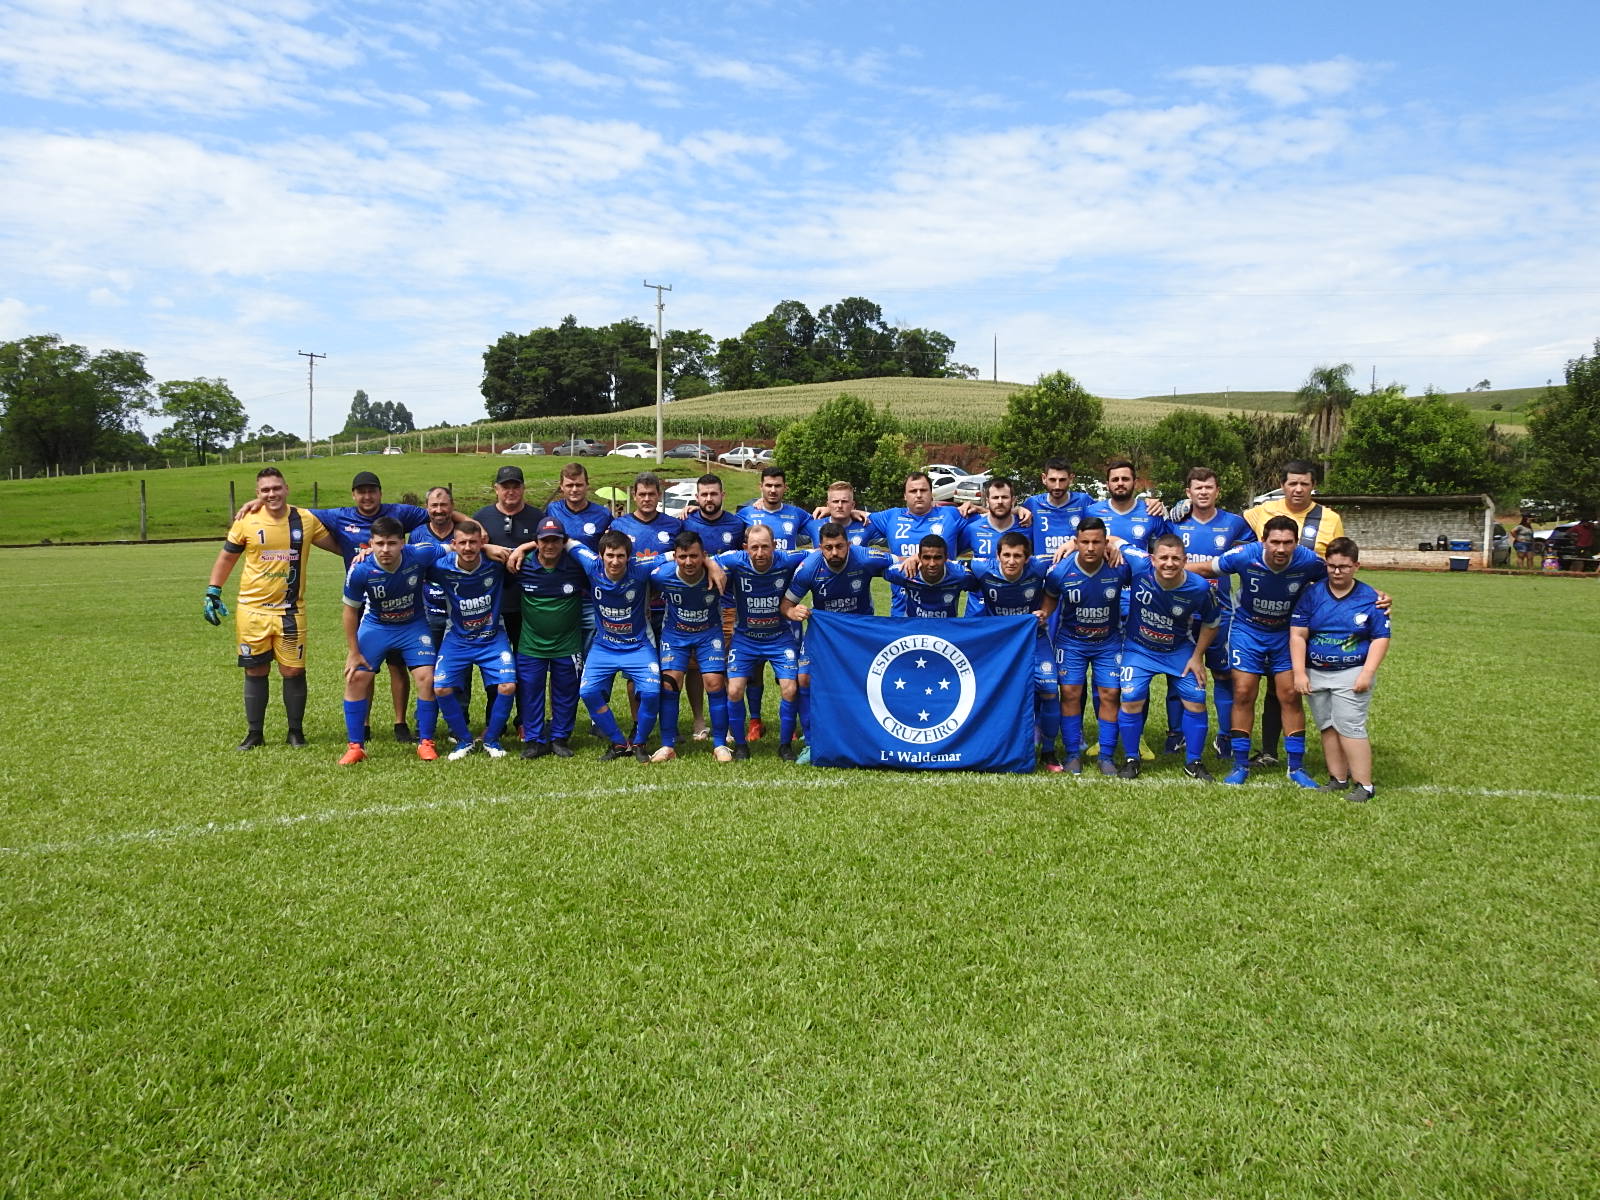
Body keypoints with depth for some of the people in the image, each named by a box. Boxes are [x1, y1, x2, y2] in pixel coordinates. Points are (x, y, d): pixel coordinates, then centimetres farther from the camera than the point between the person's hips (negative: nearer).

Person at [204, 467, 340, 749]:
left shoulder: (306, 519, 1)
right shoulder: (246, 521, -1)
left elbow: (338, 545, 11)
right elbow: (226, 558, 10)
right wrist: (212, 593, 3)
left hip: (290, 611, 0)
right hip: (252, 610, 0)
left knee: (293, 671, 1)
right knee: (255, 671, 6)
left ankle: (296, 731, 17)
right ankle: (254, 734, 18)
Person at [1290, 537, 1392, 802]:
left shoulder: (1370, 598, -2)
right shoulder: (1312, 594, 0)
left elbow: (1380, 638, -1)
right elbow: (1298, 635, -1)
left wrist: (1367, 673, -11)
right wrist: (1300, 673, -7)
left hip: (1352, 674, -3)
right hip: (1315, 673, 3)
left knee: (1350, 727, -9)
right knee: (1327, 727, 8)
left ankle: (1363, 785, -3)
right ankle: (1338, 778, 18)